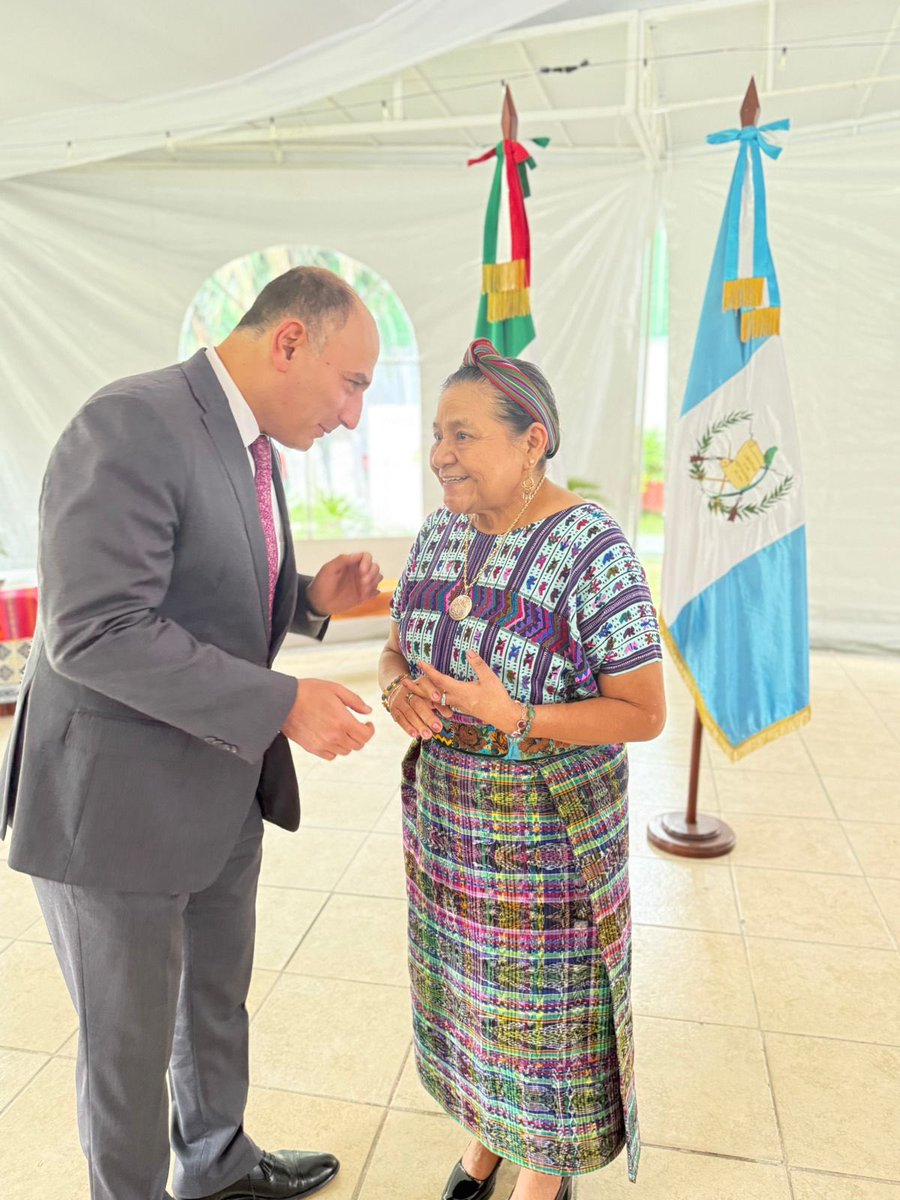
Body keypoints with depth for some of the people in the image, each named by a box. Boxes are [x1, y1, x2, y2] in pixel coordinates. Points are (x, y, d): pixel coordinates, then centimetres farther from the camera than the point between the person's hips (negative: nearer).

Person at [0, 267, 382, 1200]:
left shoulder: (249, 448, 7)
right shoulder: (132, 424, -22)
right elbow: (95, 632, -27)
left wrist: (313, 598, -2)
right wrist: (282, 705, -26)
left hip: (221, 788, 9)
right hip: (116, 799, -8)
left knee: (218, 1003, 26)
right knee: (131, 1040, 15)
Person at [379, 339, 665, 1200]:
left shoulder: (593, 551, -21)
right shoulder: (441, 535, -2)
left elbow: (645, 713, -17)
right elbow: (398, 653, 6)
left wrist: (518, 720, -30)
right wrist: (399, 690, -17)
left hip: (550, 825, -5)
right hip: (448, 808, 6)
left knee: (545, 1001, 13)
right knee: (472, 979, 22)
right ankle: (488, 1129, 48)